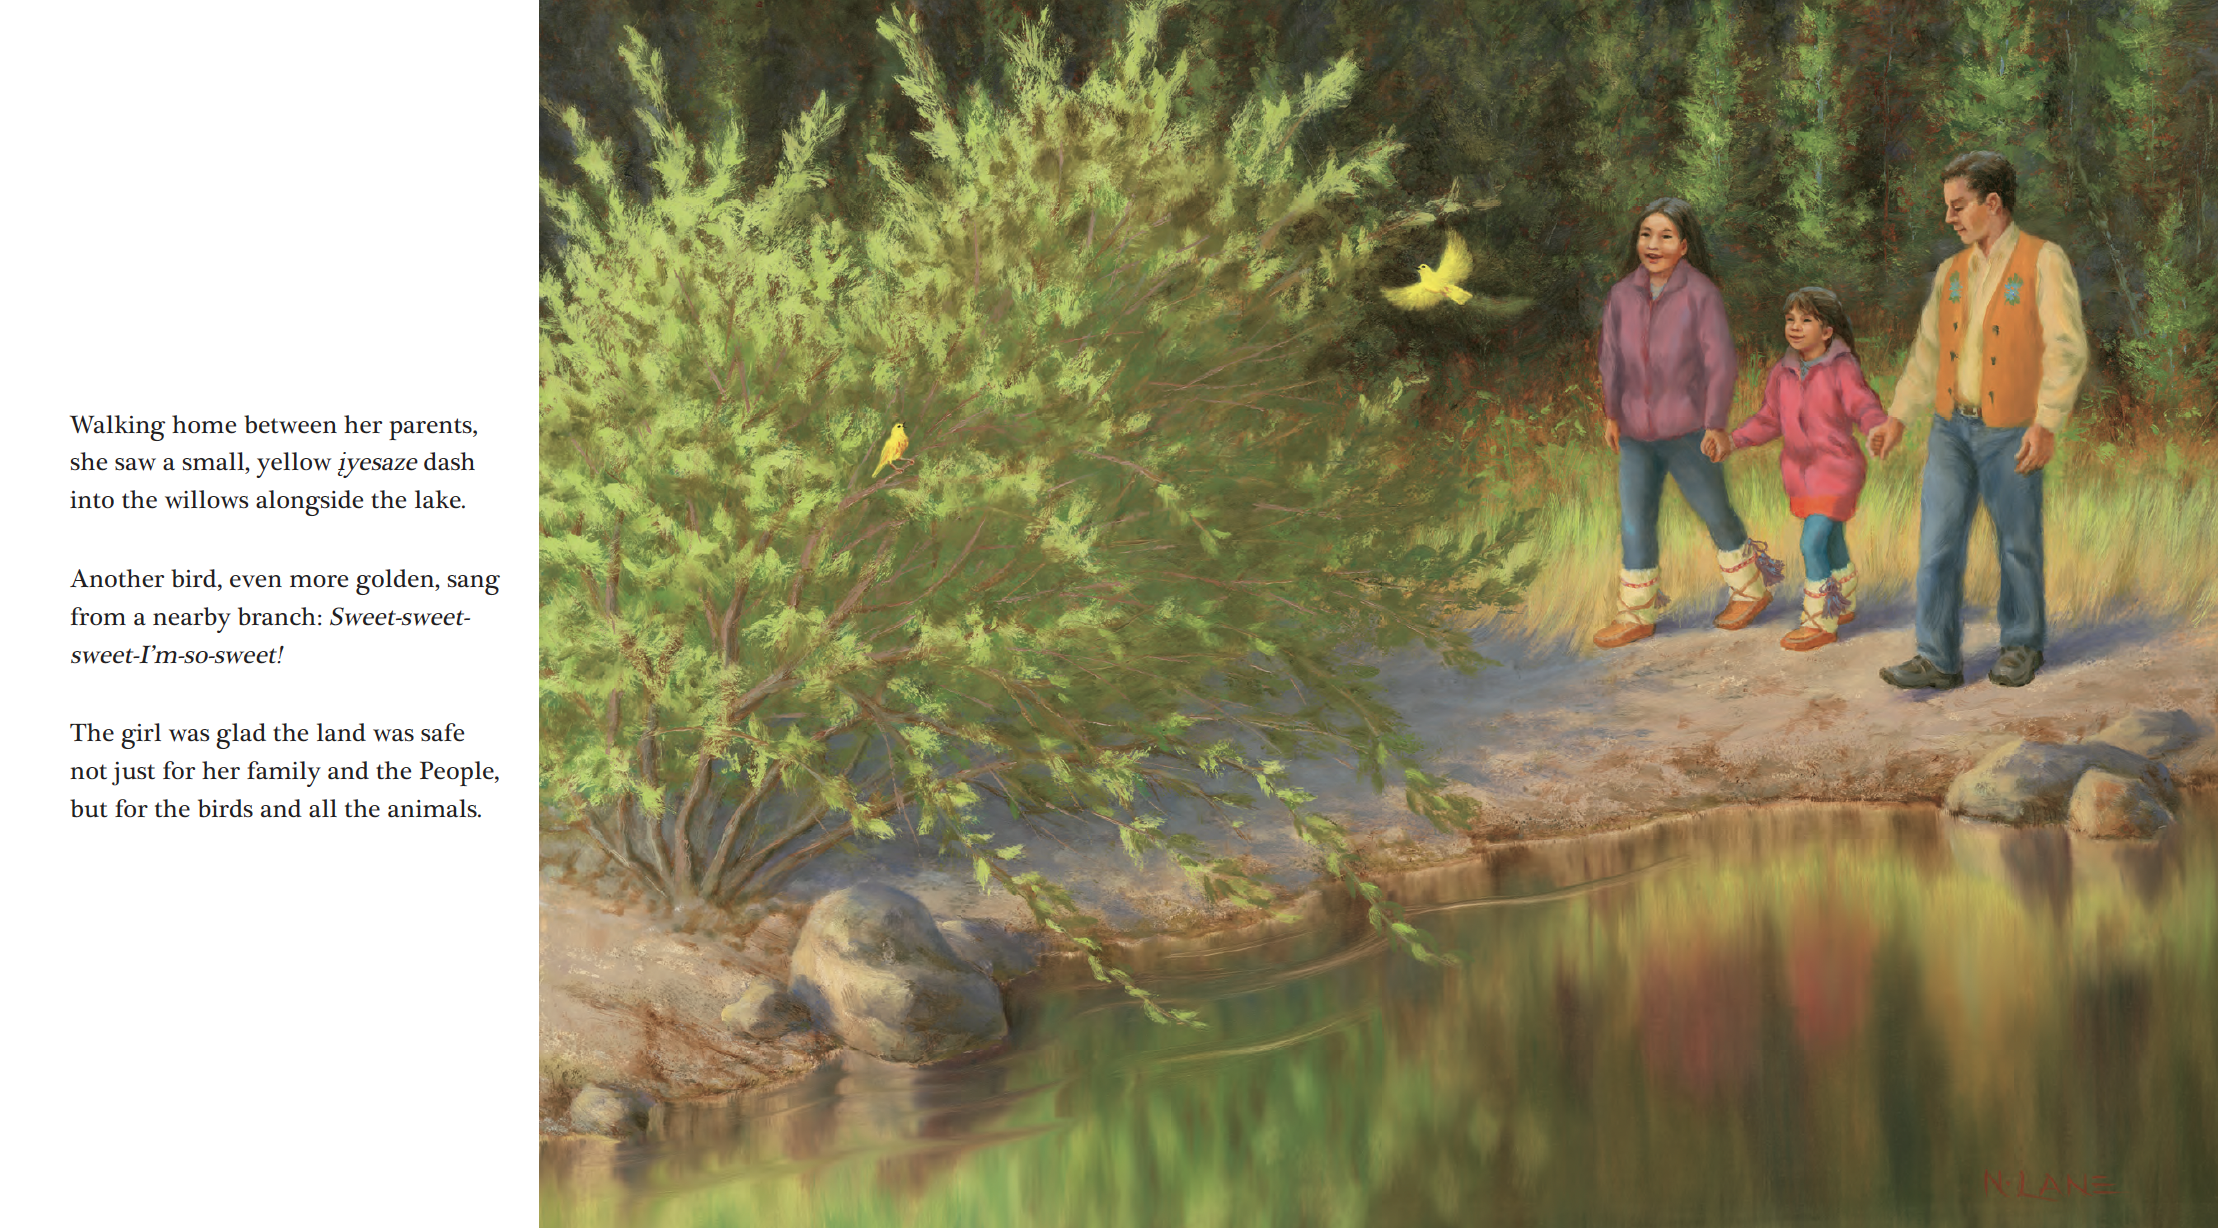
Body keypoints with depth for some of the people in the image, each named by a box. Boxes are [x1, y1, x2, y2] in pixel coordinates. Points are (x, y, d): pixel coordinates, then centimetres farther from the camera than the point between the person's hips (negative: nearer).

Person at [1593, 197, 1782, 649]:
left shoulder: (1701, 294, -11)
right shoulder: (1622, 295, 1)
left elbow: (1720, 362, -9)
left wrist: (1716, 424, -12)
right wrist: (1611, 413, 11)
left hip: (1687, 432, -4)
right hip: (1635, 433, 4)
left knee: (1714, 513, 11)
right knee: (1635, 521, 6)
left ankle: (1750, 590, 31)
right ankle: (1636, 615, 15)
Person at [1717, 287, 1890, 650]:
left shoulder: (1842, 370, -13)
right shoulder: (1782, 373, 5)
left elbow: (1865, 408, -18)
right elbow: (1769, 420, 13)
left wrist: (1878, 429, -40)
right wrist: (1732, 440, 3)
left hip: (1836, 468, -6)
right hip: (1801, 470, 6)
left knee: (1812, 543, -14)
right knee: (1832, 543, 21)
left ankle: (1820, 622, -5)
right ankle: (1843, 604, 40)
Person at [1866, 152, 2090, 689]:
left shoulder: (2044, 262, -8)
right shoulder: (1952, 272, 10)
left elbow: (2066, 350, -13)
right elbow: (1927, 351, 17)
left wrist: (2046, 424, -21)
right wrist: (1898, 417, 12)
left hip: (2011, 435, -5)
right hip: (1952, 428, 5)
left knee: (2018, 544, 7)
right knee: (1938, 543, -1)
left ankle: (2022, 645, 23)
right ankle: (1938, 659, 0)